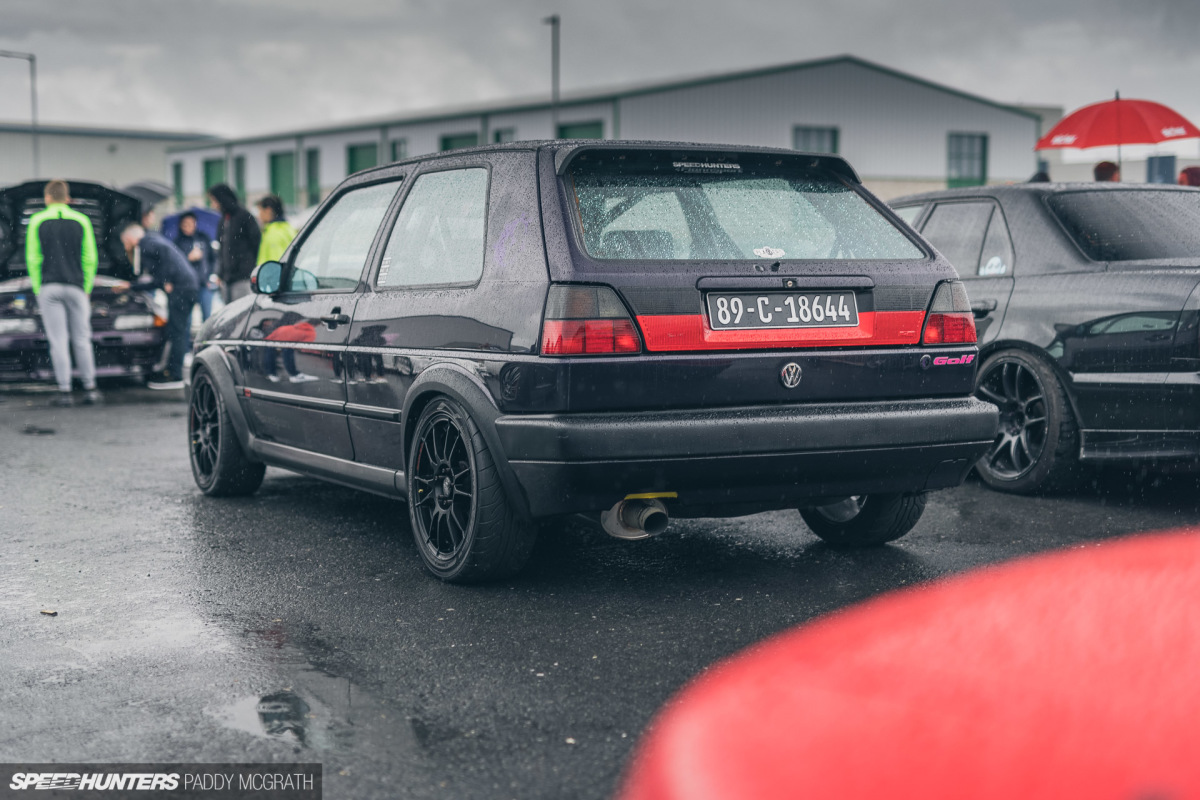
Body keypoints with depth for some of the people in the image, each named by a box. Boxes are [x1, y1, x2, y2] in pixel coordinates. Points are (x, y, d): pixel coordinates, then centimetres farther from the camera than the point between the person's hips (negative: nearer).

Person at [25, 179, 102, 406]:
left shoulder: (37, 222, 2)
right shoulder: (81, 221, 4)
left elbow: (33, 259, 2)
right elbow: (90, 259, 6)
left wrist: (37, 289, 10)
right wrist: (87, 288, 13)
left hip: (48, 288, -1)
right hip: (76, 287, 1)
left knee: (58, 341, -1)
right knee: (82, 340, 7)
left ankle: (64, 391, -3)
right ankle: (90, 389, 8)